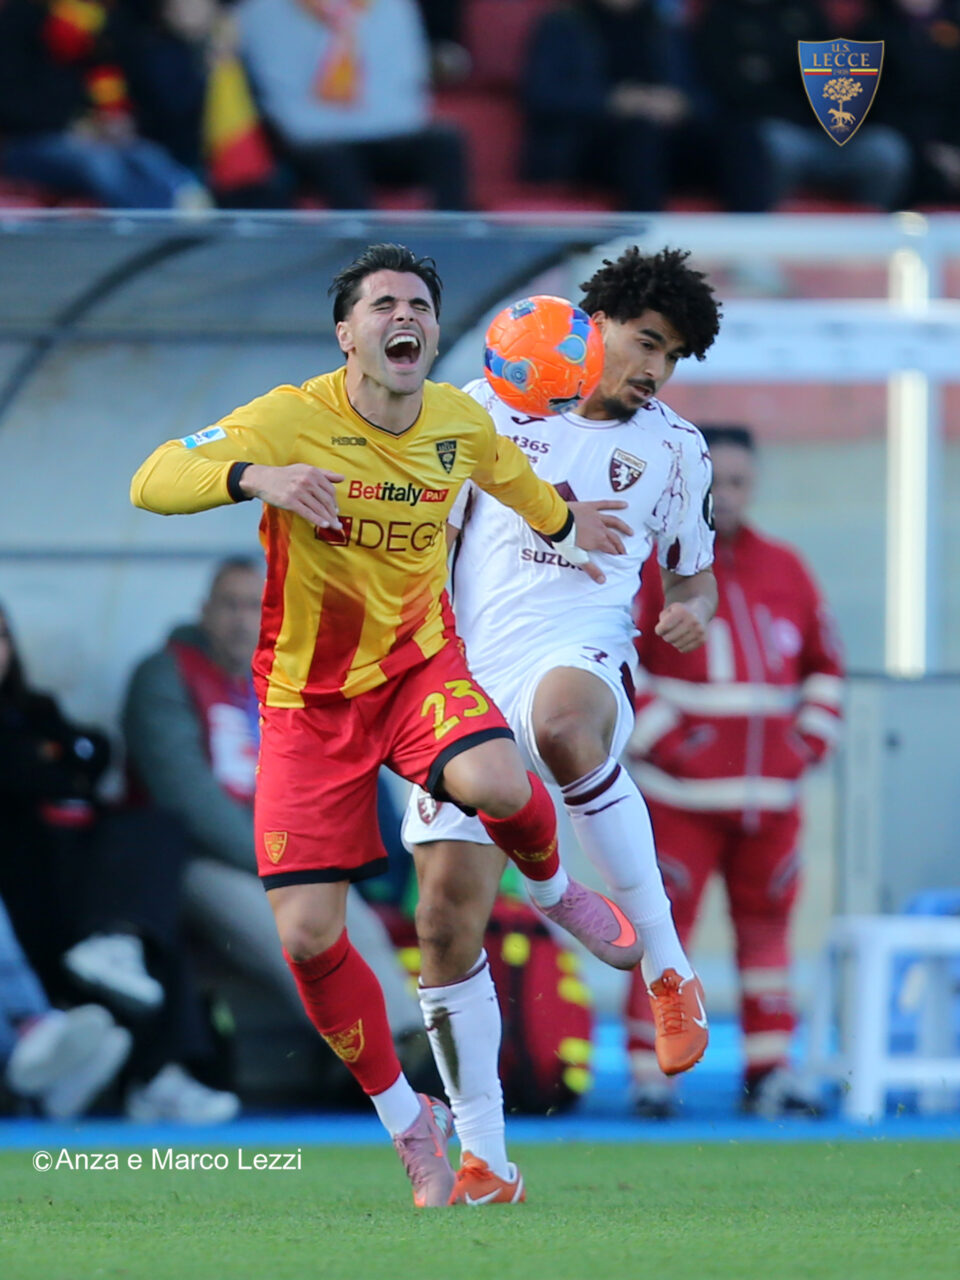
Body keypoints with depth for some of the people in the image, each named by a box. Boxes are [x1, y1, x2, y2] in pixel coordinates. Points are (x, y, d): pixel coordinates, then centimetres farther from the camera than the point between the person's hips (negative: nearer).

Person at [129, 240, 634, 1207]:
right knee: (308, 936, -9)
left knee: (497, 784, -33)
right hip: (309, 698, -1)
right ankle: (407, 1119, 13)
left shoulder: (461, 423, -4)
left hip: (421, 665, 1)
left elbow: (519, 483, 21)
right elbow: (152, 483, -28)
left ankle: (553, 884, 4)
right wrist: (255, 476, -45)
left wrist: (565, 527, 40)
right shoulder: (292, 420, -17)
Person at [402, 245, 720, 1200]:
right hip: (469, 672, 2)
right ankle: (483, 1159, 4)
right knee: (445, 913, -8)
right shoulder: (487, 407, 10)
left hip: (580, 652, -2)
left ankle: (666, 966, -32)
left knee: (562, 726, -42)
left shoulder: (674, 449, 14)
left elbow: (692, 573, 24)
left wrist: (694, 610, 1)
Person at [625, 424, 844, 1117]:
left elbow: (824, 665, 22)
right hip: (679, 793, -4)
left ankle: (770, 1068, 13)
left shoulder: (784, 569, 13)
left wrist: (811, 740, 8)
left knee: (767, 923, 8)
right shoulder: (653, 564, -2)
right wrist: (659, 739, -11)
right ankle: (650, 1071, -2)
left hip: (771, 793, 4)